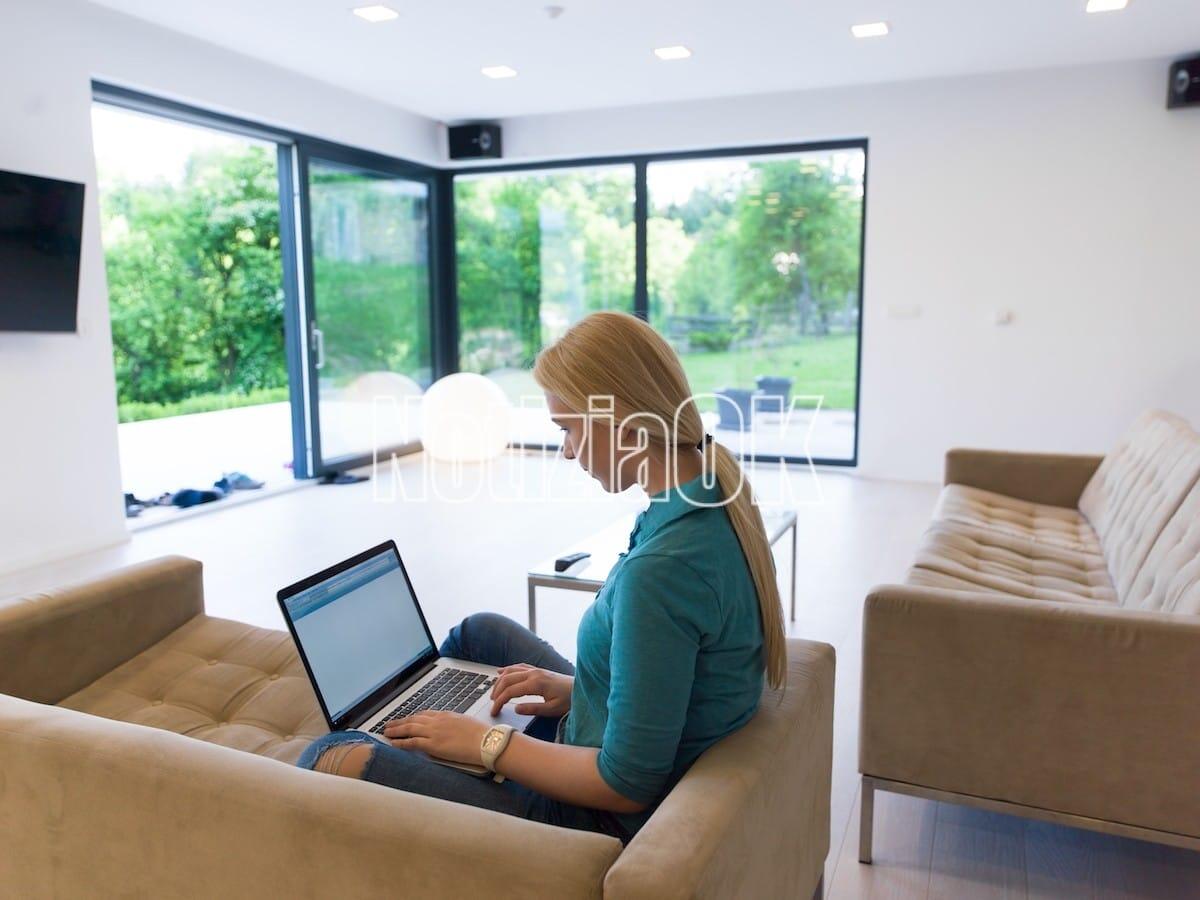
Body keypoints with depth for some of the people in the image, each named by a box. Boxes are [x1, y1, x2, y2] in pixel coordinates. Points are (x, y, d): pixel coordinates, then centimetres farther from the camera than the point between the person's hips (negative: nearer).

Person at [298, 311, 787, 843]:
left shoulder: (659, 569, -34)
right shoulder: (718, 504, -6)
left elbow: (627, 785, -26)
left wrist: (485, 743, -15)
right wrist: (577, 685, 3)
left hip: (604, 818, -9)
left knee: (330, 759, -8)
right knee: (479, 632, 26)